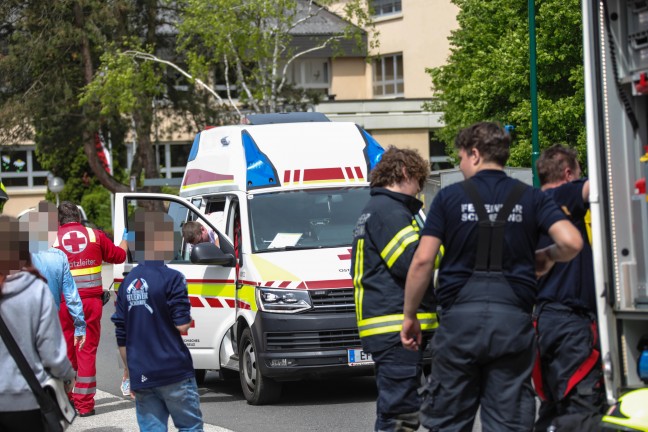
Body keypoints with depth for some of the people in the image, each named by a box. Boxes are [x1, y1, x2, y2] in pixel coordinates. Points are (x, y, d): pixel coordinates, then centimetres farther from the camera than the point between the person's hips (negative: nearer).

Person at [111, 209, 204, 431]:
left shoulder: (127, 282, 10)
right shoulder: (171, 278, -10)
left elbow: (121, 338, 13)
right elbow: (182, 326, -15)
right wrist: (187, 318, 8)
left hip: (141, 377, 5)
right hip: (173, 373, -5)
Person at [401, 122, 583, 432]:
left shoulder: (449, 197, 3)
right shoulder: (531, 198, 7)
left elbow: (423, 260, -3)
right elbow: (571, 242, -7)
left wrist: (410, 316, 6)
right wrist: (546, 256, 15)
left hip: (459, 316, -1)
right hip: (513, 319, 1)